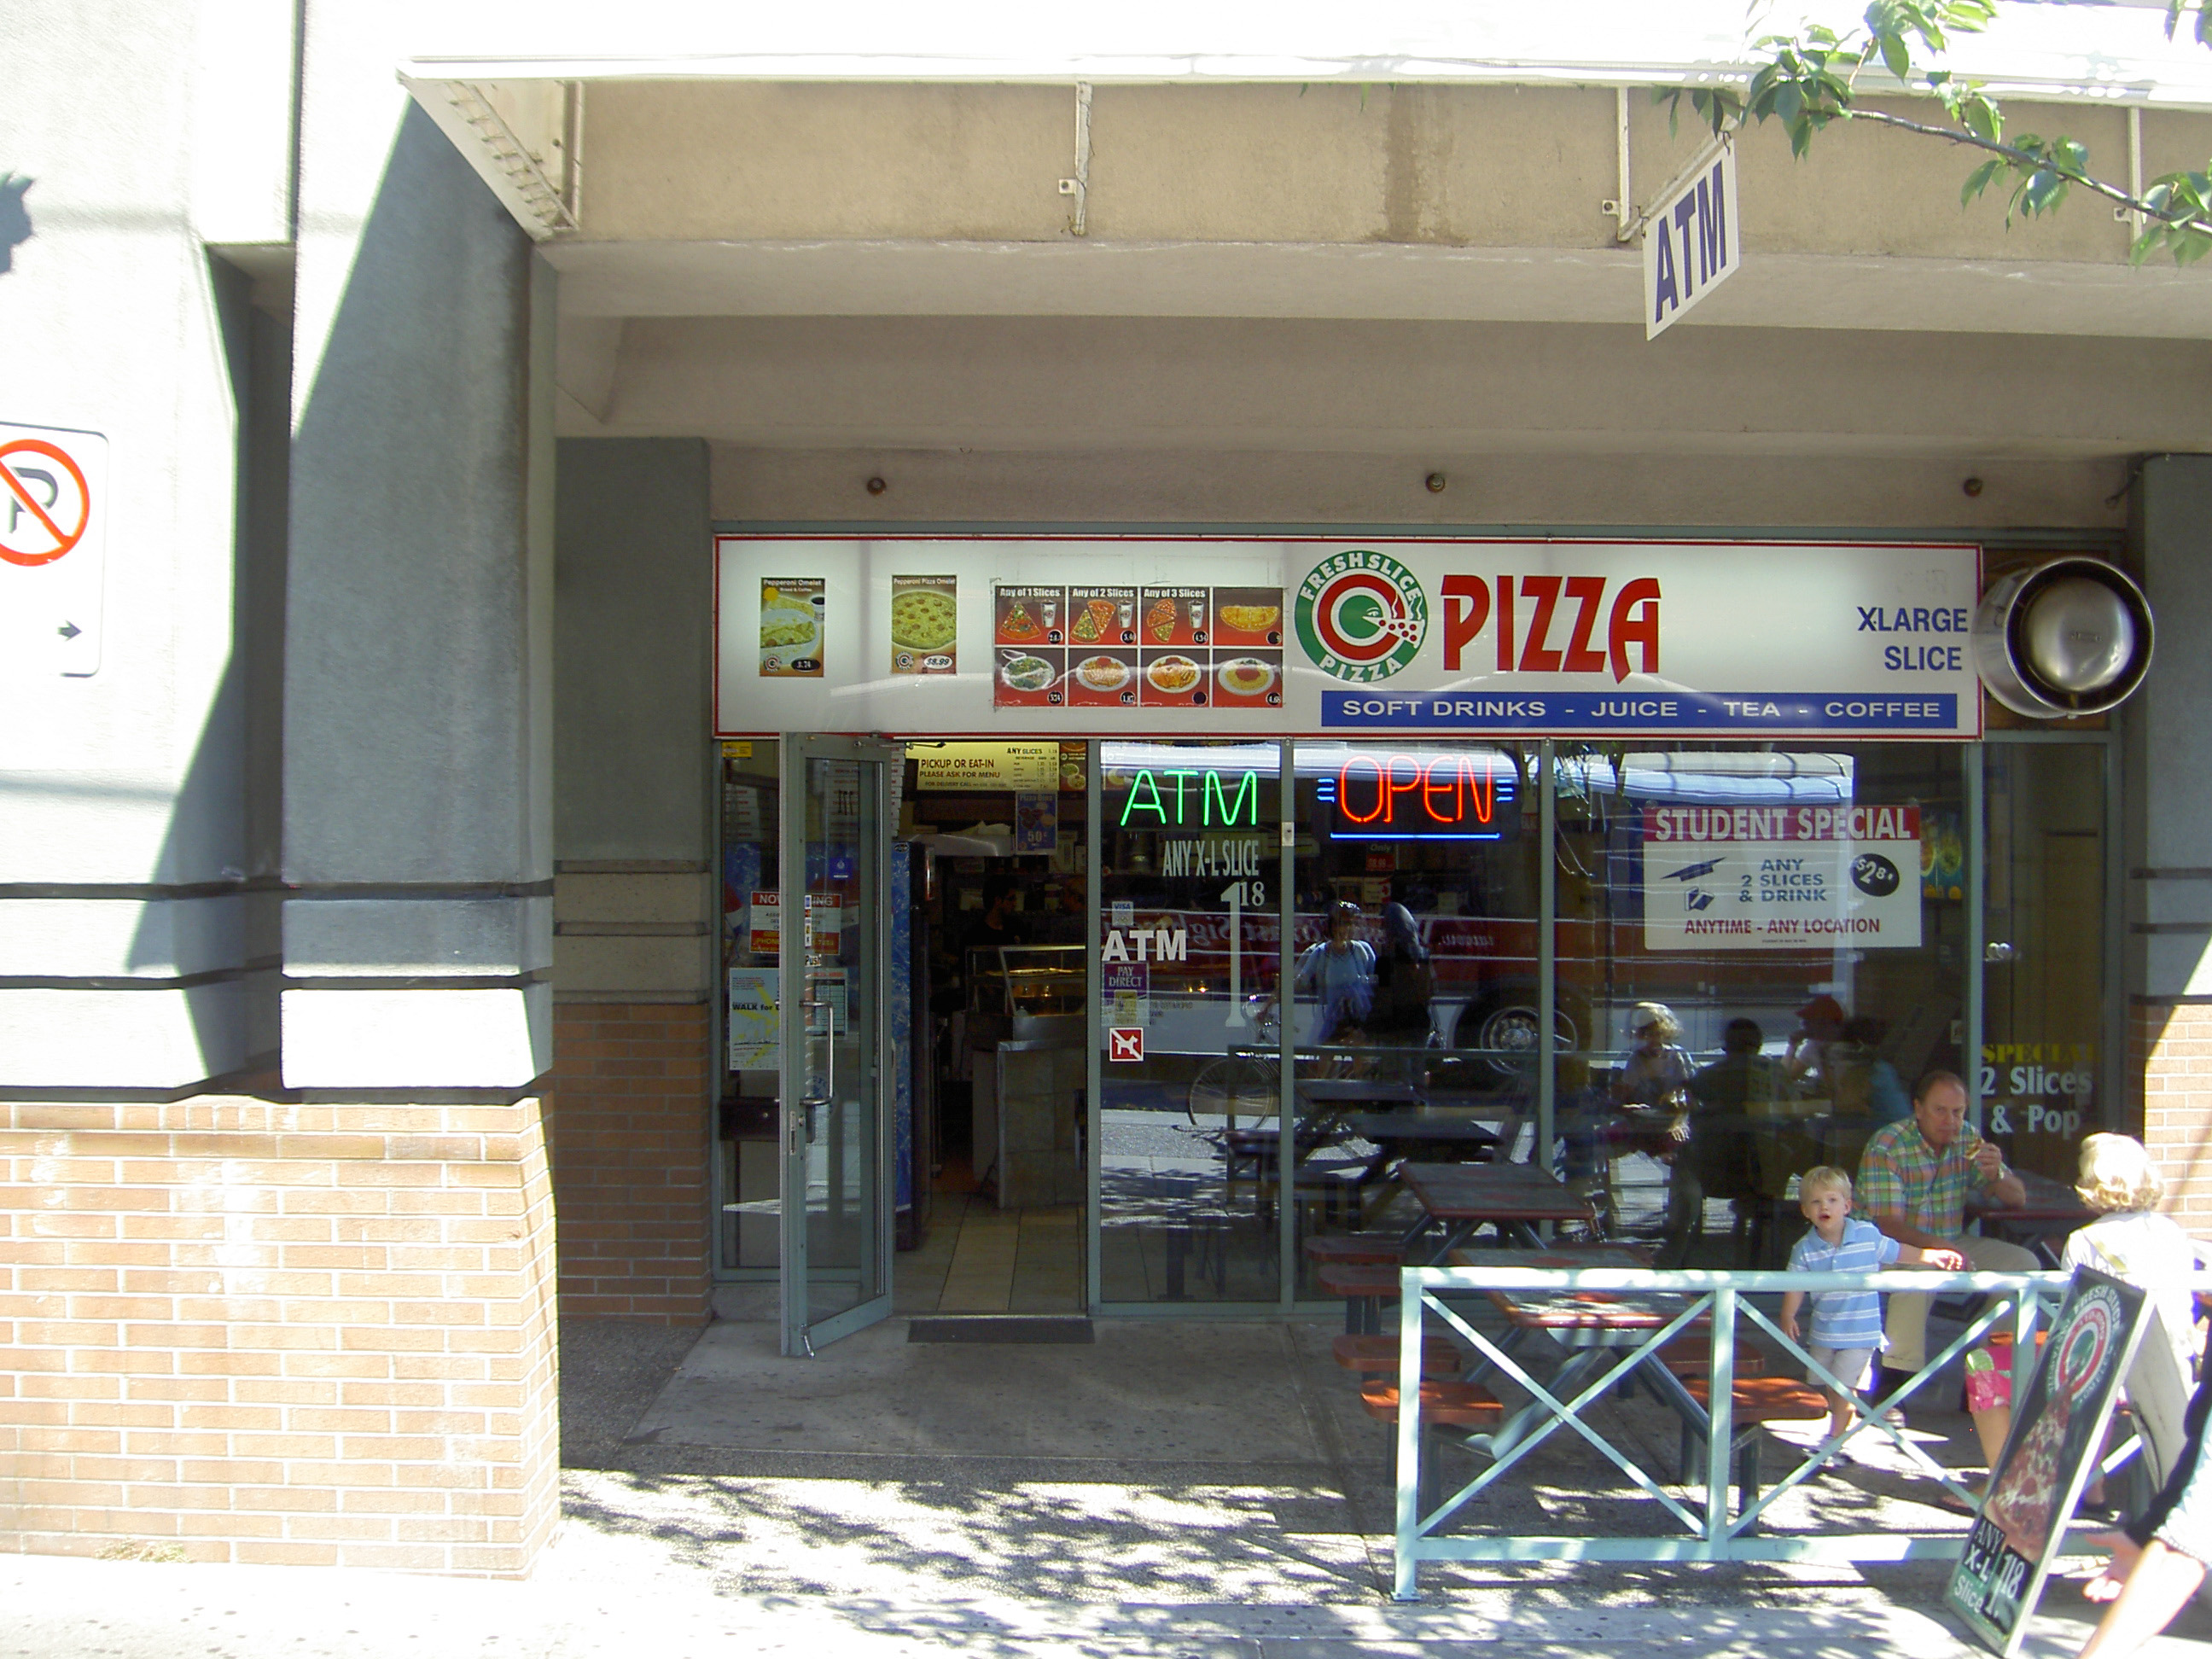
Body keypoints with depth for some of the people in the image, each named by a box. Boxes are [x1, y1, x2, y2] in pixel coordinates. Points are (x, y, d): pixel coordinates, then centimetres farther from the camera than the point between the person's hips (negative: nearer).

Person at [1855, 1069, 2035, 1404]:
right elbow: (1889, 1224, -25)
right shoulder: (1885, 1147, -18)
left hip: (1951, 1243, 6)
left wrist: (1996, 1175, -19)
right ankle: (1895, 1379, -32)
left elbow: (2018, 1198, 5)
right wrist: (1936, 1246, -43)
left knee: (2025, 1264, -10)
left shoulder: (1967, 1141, 1)